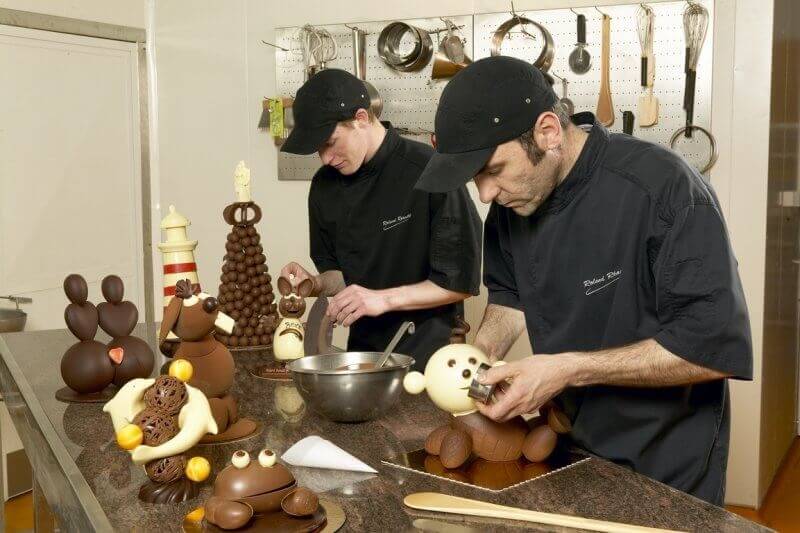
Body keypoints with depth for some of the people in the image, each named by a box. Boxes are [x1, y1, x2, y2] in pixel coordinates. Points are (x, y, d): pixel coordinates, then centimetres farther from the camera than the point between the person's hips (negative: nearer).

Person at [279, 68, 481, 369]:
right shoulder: (325, 185, 1)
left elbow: (462, 281, -15)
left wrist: (385, 299, -22)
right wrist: (318, 284, -8)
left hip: (426, 354, -5)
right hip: (362, 349, 5)